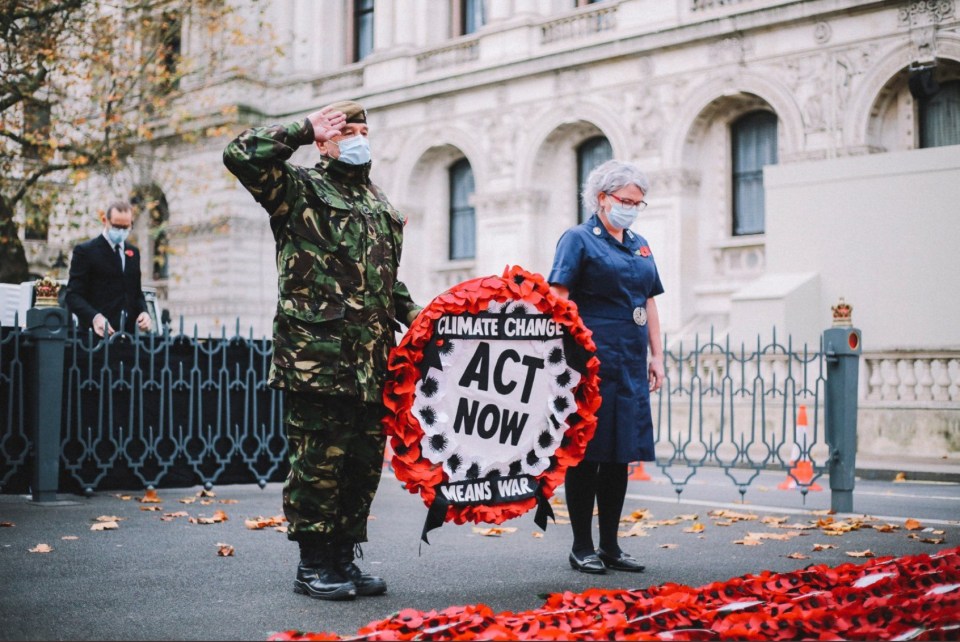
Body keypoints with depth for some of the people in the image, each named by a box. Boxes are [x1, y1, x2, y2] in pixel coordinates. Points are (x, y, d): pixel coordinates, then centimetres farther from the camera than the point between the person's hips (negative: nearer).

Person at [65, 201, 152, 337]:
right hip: (97, 333, -5)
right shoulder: (85, 251, -2)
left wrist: (144, 312, 1)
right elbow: (73, 295, -7)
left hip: (129, 332, 5)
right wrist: (94, 317, -25)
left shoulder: (133, 252, 16)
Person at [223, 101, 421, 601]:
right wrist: (306, 128, -6)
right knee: (319, 462, -3)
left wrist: (413, 315, 14)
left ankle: (344, 558, 21)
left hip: (371, 362, 7)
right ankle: (313, 565, 8)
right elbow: (242, 154, -14)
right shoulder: (300, 190, 2)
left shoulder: (378, 204, 23)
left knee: (364, 462, 9)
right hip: (316, 358, -7)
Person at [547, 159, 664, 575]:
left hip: (630, 365, 7)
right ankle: (582, 548, 8)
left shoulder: (640, 246, 18)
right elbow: (559, 300, -10)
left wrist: (656, 356, 14)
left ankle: (610, 545, 18)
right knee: (586, 453, -1)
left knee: (620, 454, 9)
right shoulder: (579, 239, -3)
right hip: (592, 360, -7)